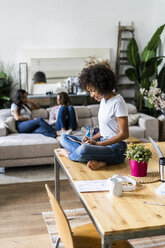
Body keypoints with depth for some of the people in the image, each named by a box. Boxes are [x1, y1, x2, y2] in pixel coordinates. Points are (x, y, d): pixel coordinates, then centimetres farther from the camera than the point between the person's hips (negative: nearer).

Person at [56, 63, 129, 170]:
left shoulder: (118, 102, -14)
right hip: (103, 142, 10)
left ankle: (69, 155, 1)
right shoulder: (103, 100, 12)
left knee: (83, 150, -37)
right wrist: (93, 138, 0)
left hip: (116, 148, -10)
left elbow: (124, 134, -17)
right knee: (64, 138, 4)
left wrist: (98, 143, -17)